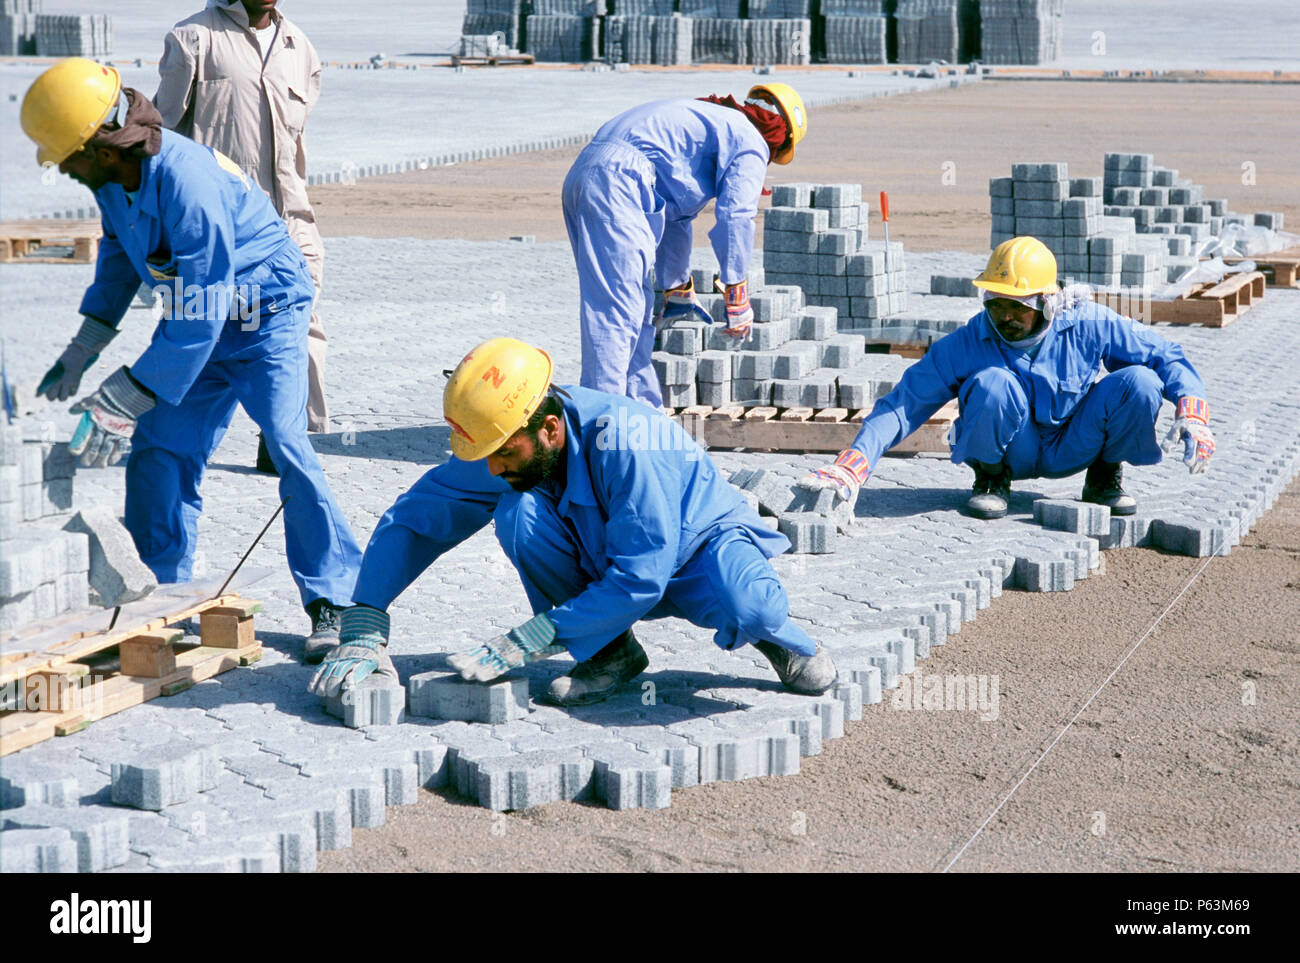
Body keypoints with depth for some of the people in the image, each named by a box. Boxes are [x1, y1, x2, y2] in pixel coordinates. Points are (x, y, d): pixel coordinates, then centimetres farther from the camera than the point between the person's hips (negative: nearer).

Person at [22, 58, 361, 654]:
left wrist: (121, 402, -34)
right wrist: (81, 352, 12)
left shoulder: (188, 185, -36)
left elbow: (198, 319, -36)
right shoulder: (113, 178, -9)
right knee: (157, 448, 3)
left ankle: (333, 602, -13)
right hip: (196, 313, 8)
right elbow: (119, 254, 14)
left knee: (285, 443, -20)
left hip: (265, 315, -8)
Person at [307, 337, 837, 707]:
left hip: (702, 543, -5)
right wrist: (363, 629, -24)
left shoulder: (623, 441, -36)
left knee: (742, 606, -41)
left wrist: (525, 642, -36)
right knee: (517, 513, -27)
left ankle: (769, 628, -1)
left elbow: (639, 579, -34)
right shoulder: (500, 445, -18)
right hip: (599, 562, 5)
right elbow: (409, 521, -10)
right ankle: (610, 653, -7)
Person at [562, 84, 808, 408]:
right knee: (616, 308, -14)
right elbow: (734, 217, -3)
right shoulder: (751, 143, 7)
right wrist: (737, 296, 4)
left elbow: (674, 219, 43)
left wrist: (678, 291, 51)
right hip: (619, 182, -10)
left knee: (636, 307, 14)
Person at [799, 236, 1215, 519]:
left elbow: (1164, 356, -9)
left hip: (1072, 447, 1)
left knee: (1139, 382, -24)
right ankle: (992, 478, -4)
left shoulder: (1087, 326, -15)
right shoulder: (965, 345, -17)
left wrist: (1192, 413, -26)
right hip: (1012, 452, -1)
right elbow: (904, 405, -19)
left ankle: (1105, 476, 4)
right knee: (992, 382, -34)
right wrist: (852, 466, -31)